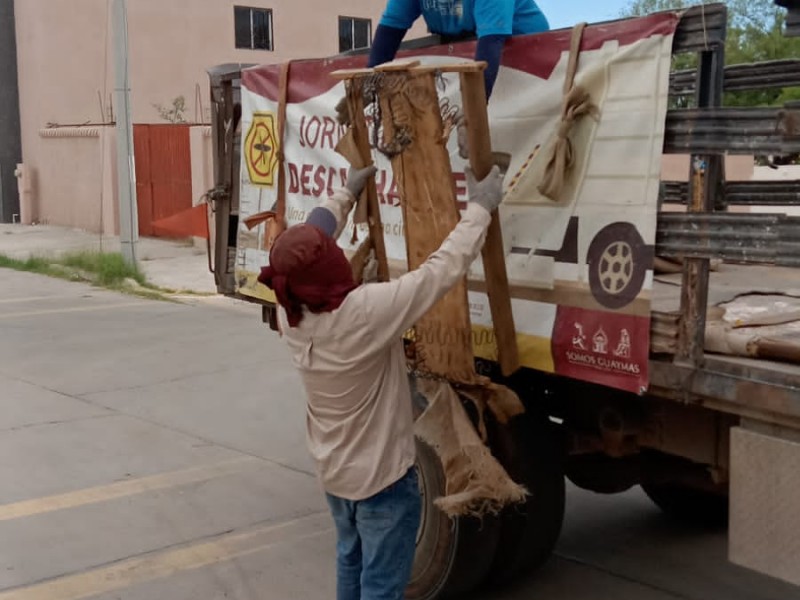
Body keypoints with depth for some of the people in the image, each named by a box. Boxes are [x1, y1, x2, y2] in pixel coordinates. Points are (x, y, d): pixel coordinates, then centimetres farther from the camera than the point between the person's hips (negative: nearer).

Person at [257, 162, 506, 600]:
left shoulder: (289, 314, -12)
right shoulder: (366, 312, -32)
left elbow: (305, 245, 6)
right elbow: (442, 270, -26)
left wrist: (346, 194, 18)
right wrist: (479, 208, -14)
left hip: (333, 469, 7)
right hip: (381, 474, -7)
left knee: (350, 562, 26)